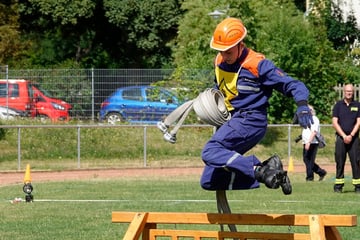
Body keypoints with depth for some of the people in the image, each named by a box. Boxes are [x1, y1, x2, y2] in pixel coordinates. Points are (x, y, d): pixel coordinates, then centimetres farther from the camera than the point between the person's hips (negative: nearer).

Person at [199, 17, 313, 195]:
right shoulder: (220, 62, 7)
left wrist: (302, 106, -34)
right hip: (232, 120, 9)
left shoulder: (257, 65, -14)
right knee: (209, 182, 2)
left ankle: (261, 171, -33)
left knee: (210, 153, -30)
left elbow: (294, 86, -14)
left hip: (251, 120, -9)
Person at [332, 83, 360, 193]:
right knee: (339, 162, -2)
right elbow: (335, 122, 2)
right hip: (341, 137, 0)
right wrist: (344, 136, -8)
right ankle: (338, 186, 1)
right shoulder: (338, 105, 8)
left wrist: (351, 136, -9)